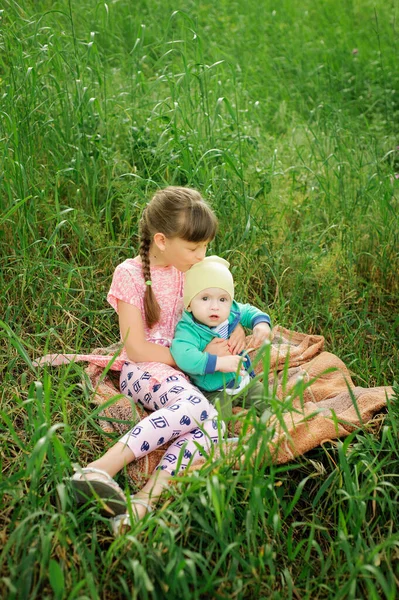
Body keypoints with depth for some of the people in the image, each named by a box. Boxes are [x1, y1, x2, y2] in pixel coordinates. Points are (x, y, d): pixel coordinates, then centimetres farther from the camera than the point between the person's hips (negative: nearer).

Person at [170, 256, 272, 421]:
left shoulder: (233, 312, -8)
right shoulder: (188, 330, -29)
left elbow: (249, 312, 13)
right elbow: (184, 356, -47)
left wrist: (261, 322, -9)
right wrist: (218, 362, -46)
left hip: (243, 381, 7)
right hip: (214, 392, -6)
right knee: (218, 416, -31)